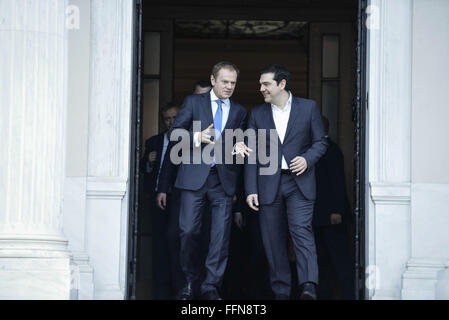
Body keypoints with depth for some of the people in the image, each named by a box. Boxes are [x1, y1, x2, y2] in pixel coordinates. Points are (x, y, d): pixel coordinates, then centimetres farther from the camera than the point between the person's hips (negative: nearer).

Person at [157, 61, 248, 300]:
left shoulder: (239, 112, 16)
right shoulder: (193, 102, 9)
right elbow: (175, 132, 2)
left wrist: (239, 151, -3)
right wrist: (196, 137, -15)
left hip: (224, 179, 2)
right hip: (194, 175, -2)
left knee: (221, 234, -3)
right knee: (188, 231, -5)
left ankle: (211, 286, 5)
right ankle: (191, 282, 12)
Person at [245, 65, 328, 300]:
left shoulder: (308, 107, 5)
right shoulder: (257, 113, 10)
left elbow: (320, 142, 9)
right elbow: (252, 154, 9)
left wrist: (307, 159, -12)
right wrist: (251, 190, 1)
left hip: (299, 183, -3)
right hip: (269, 185, 3)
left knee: (301, 230, -18)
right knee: (273, 241, 2)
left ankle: (309, 286, -27)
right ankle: (281, 292, 9)